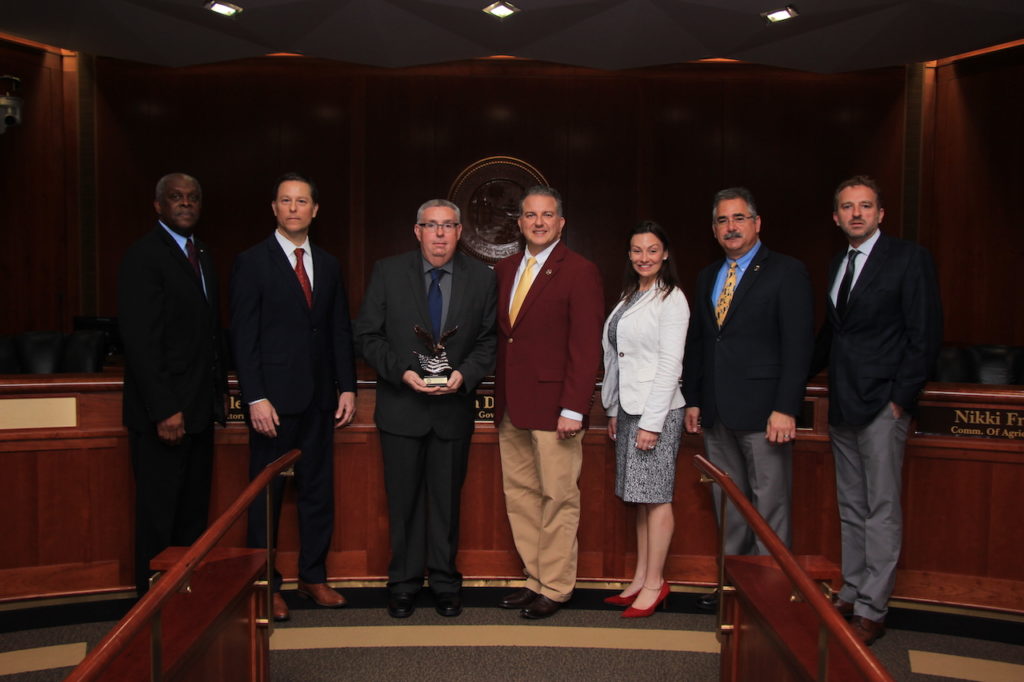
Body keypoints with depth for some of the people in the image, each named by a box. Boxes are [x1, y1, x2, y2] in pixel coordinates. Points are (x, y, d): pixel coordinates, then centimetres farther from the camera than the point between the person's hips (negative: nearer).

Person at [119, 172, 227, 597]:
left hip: (199, 408, 8)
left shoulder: (201, 256, 15)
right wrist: (164, 410, -21)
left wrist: (218, 390, 10)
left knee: (193, 514, 14)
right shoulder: (143, 256, -10)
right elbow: (140, 340, -17)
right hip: (164, 413, -8)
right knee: (158, 517, 2)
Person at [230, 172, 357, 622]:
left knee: (319, 491, 10)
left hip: (320, 399, 5)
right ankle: (265, 585, 19)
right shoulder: (252, 262, -3)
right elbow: (243, 337, -7)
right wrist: (256, 398, -14)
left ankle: (313, 576, 25)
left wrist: (347, 387, 5)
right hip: (274, 398, -5)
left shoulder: (328, 265, 12)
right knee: (266, 495, 5)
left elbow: (340, 331, 12)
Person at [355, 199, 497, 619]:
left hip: (454, 407, 1)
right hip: (401, 407, -1)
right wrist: (402, 372, -15)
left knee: (447, 500, 12)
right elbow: (367, 335, -2)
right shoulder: (388, 272, -2)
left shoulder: (481, 278, 1)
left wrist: (464, 374, -14)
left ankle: (445, 582, 28)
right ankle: (403, 583, 26)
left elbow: (488, 340, 4)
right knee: (403, 500, 9)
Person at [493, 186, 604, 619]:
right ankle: (535, 579, 25)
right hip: (511, 407, 7)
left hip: (552, 407, -6)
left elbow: (587, 347, -11)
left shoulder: (579, 272, -6)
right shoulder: (504, 270, 14)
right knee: (519, 496, 12)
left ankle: (556, 588, 17)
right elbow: (500, 336, 14)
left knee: (558, 499, 3)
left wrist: (573, 408, -16)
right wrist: (499, 397, 7)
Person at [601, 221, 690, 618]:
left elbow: (670, 364, -14)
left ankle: (655, 583, 9)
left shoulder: (671, 300, -9)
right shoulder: (629, 297, 15)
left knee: (656, 496, -1)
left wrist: (652, 422, -17)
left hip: (657, 410, -8)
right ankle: (641, 578, 20)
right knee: (640, 496, 12)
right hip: (629, 407, 8)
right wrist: (614, 410, 14)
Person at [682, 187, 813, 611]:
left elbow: (798, 345, -11)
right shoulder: (707, 277, 15)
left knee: (769, 506, 2)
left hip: (762, 412, -6)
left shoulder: (786, 272, -4)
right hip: (716, 414, 7)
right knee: (728, 504, 14)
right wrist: (692, 400, 12)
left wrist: (785, 409, -17)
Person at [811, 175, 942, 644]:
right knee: (851, 509, 14)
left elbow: (925, 335, -10)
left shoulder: (908, 258, -6)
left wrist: (901, 399, -14)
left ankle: (872, 610, 6)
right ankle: (851, 596, 24)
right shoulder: (838, 264, 15)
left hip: (882, 405, -7)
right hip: (842, 405, 7)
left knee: (881, 511, -1)